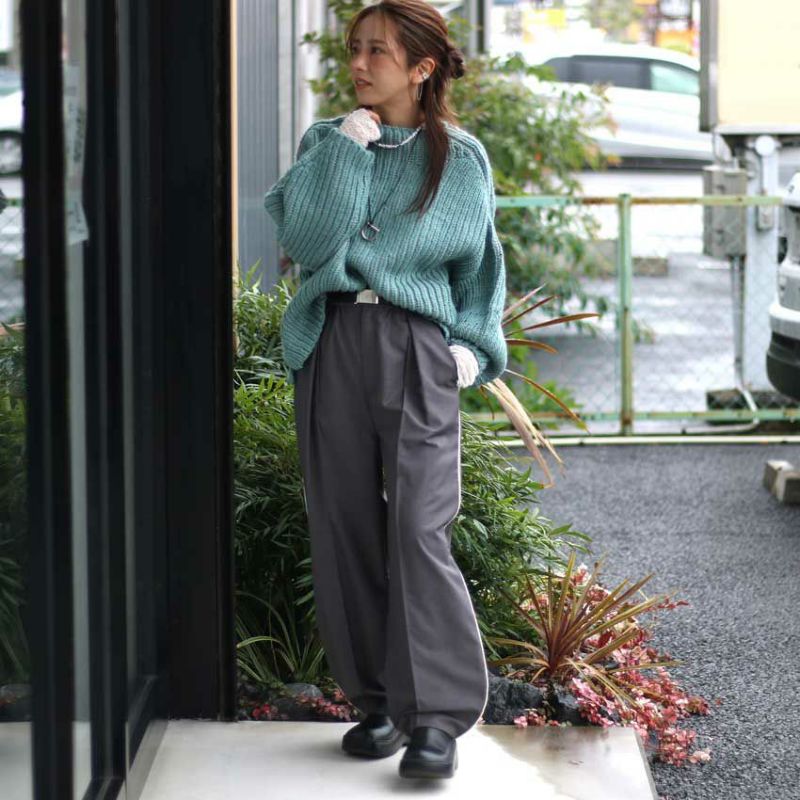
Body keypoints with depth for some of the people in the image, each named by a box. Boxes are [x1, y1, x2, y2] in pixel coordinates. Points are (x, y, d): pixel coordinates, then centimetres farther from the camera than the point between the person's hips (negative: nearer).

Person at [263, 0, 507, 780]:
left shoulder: (460, 157, 8)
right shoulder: (326, 141, 9)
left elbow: (480, 263, 15)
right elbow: (305, 241, -5)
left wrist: (472, 344, 3)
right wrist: (346, 149, -7)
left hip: (417, 350, -2)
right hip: (331, 345, 2)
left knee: (418, 530, -12)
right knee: (345, 529, 3)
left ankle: (438, 715, -9)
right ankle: (379, 701, 14)